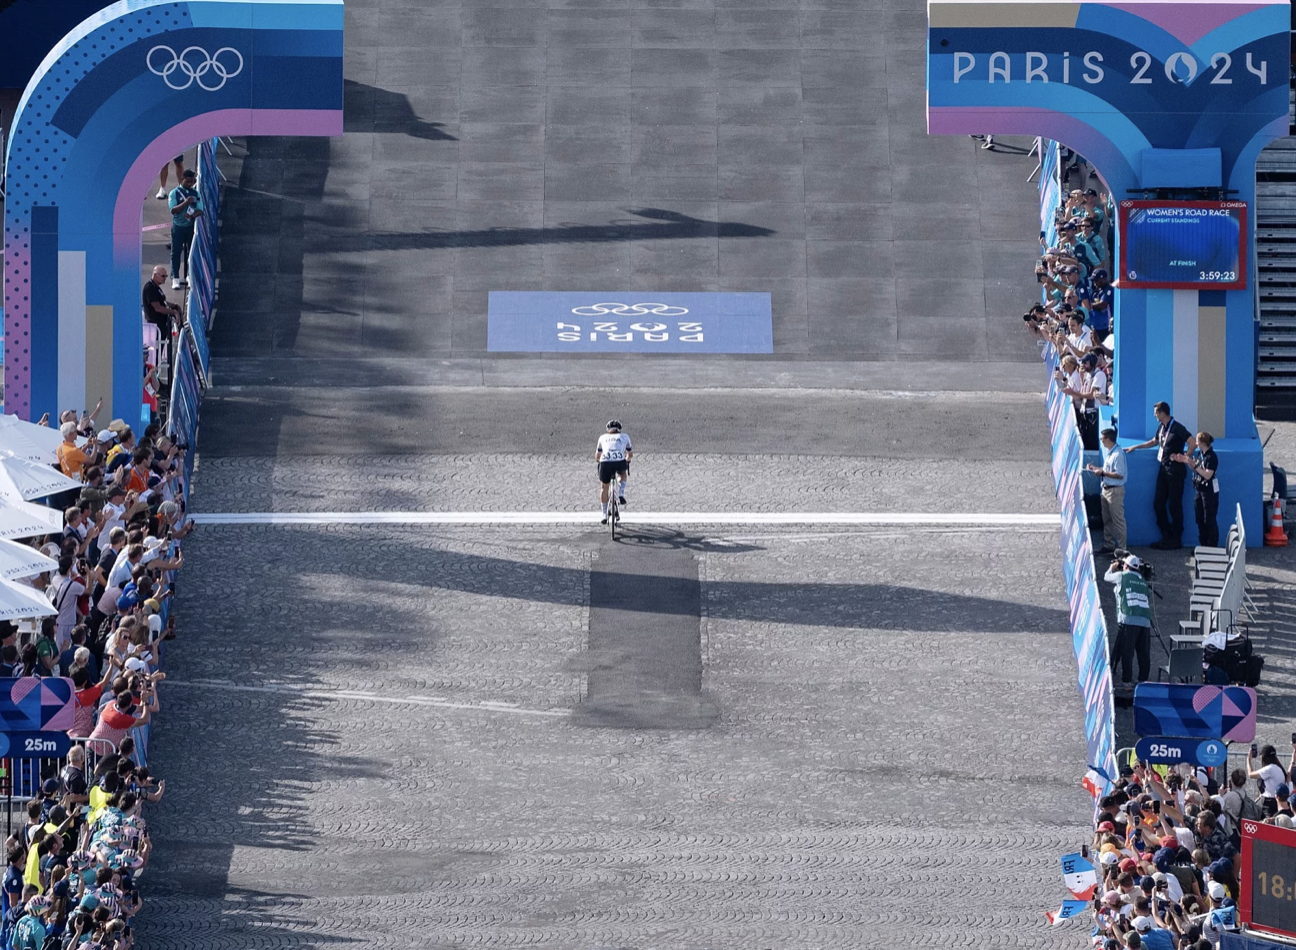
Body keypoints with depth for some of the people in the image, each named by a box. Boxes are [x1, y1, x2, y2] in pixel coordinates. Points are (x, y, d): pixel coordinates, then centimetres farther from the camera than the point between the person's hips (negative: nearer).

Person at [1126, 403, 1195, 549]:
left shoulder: (1177, 428, -15)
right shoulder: (1162, 426, 10)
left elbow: (1193, 443, -19)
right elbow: (1154, 441, 28)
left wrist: (1183, 457, -13)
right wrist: (1135, 447, 28)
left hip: (1175, 470, -9)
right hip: (1164, 468, 9)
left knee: (1174, 504, -2)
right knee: (1158, 503, 8)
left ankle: (1176, 539, 6)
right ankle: (1166, 536, 17)